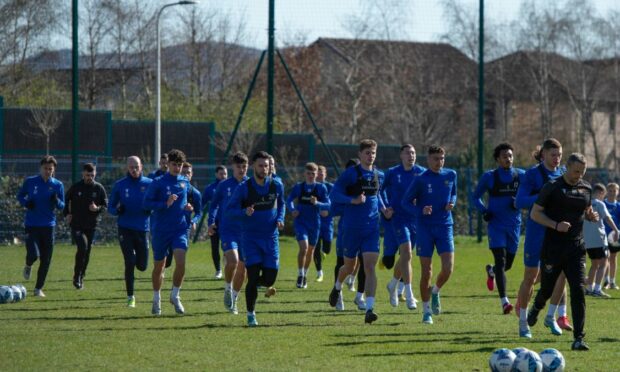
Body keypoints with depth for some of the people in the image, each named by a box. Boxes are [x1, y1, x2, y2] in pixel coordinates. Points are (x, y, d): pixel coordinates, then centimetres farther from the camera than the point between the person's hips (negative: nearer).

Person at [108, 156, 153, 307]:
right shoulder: (119, 185, 2)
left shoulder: (149, 184, 2)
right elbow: (110, 207, 7)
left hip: (142, 228, 1)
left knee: (142, 266, 3)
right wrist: (117, 210, -15)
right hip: (125, 228, -1)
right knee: (130, 263, -8)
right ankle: (130, 297, 2)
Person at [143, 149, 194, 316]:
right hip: (161, 231, -2)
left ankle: (175, 296, 1)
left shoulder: (185, 182, 8)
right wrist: (166, 204, -21)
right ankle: (156, 299, 27)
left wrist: (187, 207, 3)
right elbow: (146, 204, -10)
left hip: (180, 229, 2)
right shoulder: (158, 182, -5)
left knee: (181, 262, -17)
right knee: (159, 266, 9)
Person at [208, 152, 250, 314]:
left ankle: (233, 299, 23)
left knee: (242, 267, 6)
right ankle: (228, 289, 1)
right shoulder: (224, 185, 2)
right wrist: (211, 222, 1)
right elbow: (214, 204, 13)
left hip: (246, 232, 2)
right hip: (227, 230, -2)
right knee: (232, 260, -24)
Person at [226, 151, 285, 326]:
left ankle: (252, 284, 35)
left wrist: (280, 219, 0)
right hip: (250, 238, -3)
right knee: (253, 276, -11)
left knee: (269, 279, -1)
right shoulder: (244, 188, -8)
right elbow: (230, 210, -3)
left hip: (271, 237, 3)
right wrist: (245, 212, -22)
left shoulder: (276, 185, 1)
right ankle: (251, 315, 4)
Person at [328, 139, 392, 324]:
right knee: (349, 266, 12)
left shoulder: (379, 175, 8)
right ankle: (338, 287, 47)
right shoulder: (350, 174, -7)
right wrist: (353, 200, -23)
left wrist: (383, 209, 7)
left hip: (371, 227, 2)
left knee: (370, 267, -11)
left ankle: (369, 309, -17)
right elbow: (334, 195, -10)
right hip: (352, 227, -2)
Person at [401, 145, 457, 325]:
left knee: (448, 268, -11)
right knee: (426, 271, 0)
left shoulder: (451, 175, 4)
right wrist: (420, 210, -20)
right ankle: (426, 311, 13)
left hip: (445, 227, 2)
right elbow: (405, 202, -2)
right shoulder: (420, 180, -6)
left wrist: (452, 203, -1)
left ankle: (435, 291, 21)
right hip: (425, 229, -2)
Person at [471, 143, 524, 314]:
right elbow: (476, 197, 10)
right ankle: (504, 301, -18)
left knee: (508, 264, 10)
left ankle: (491, 271, 47)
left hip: (514, 224, 3)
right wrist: (484, 210, -8)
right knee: (501, 261, -15)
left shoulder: (521, 176, 5)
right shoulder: (489, 177, 0)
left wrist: (518, 203, -10)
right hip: (496, 224, -3)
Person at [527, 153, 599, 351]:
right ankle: (536, 309, 47)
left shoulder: (586, 188, 7)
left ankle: (578, 338, -11)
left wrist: (592, 216, -2)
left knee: (578, 290, -11)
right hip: (552, 249, -3)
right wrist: (556, 225, -20)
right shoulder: (552, 187, -7)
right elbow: (535, 213, -6)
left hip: (576, 249, 3)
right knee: (547, 289, 10)